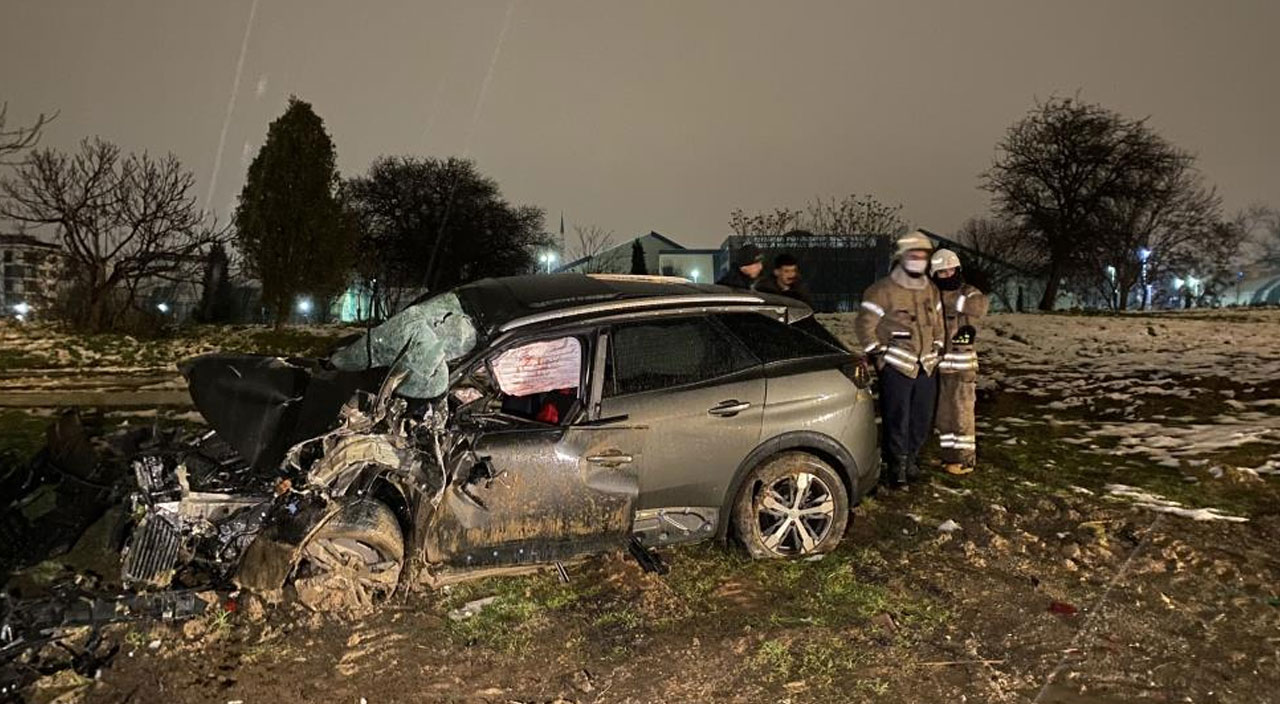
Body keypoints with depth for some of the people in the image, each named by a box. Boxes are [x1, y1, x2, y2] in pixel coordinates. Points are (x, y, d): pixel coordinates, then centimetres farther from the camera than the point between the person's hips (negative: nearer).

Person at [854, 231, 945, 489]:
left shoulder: (931, 290, 10)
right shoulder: (883, 290, -9)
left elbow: (937, 322, 23)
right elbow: (864, 324, -7)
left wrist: (937, 349, 17)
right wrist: (877, 354, -7)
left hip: (927, 366, 6)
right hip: (896, 367, -6)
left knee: (923, 419, 11)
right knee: (897, 420, -3)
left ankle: (912, 458, 28)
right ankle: (898, 465, 9)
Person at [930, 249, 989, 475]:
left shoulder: (968, 292, -2)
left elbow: (981, 305, -25)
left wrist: (951, 302, -27)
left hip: (962, 363, -4)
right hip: (938, 363, 5)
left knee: (962, 412, -2)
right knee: (943, 413, 11)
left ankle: (965, 458, 7)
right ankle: (950, 455, 23)